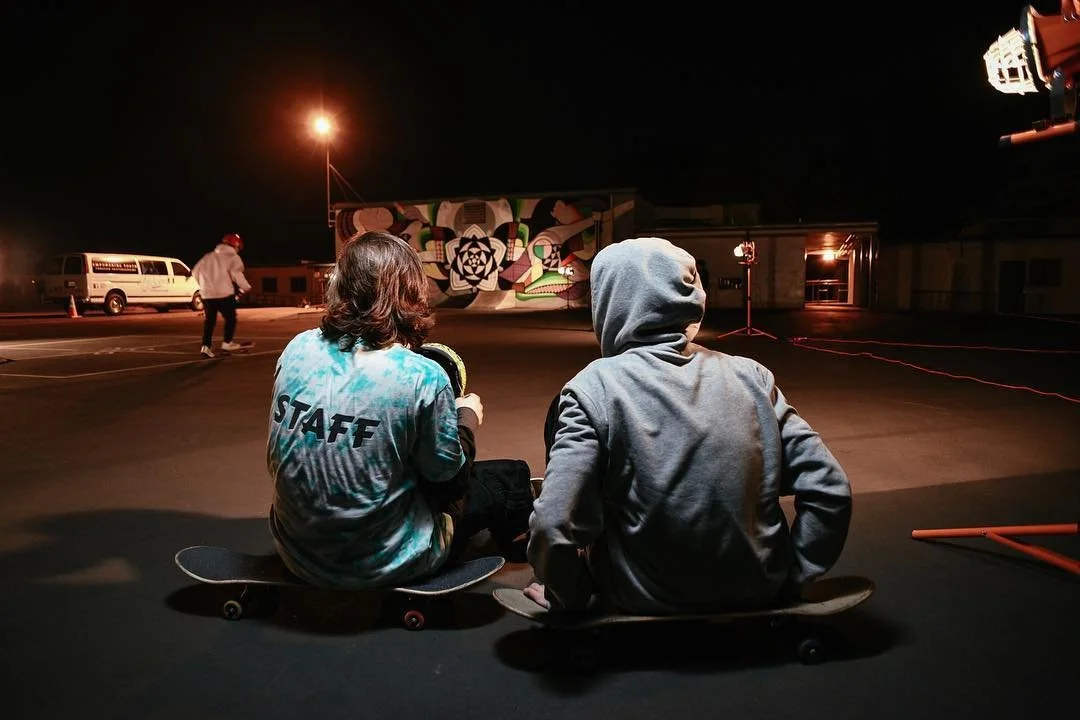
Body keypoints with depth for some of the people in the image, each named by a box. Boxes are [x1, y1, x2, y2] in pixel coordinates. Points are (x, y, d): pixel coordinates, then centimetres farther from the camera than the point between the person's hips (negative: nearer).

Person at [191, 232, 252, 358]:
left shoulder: (208, 256, 17)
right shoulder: (233, 257, 1)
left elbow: (195, 271, 16)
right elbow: (236, 273, -15)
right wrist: (246, 287, -7)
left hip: (207, 293, 5)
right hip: (224, 293, -5)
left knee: (209, 320, 11)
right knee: (230, 318, 11)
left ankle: (206, 346, 4)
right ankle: (227, 343, 9)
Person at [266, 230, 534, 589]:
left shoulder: (298, 348, -8)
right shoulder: (421, 376, -23)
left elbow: (276, 462, 7)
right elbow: (449, 480, -10)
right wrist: (469, 417, 9)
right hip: (382, 563, -5)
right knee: (512, 477, 16)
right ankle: (519, 546, 50)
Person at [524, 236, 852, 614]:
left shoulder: (595, 388, -16)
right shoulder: (750, 375, -5)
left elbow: (554, 527, -23)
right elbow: (829, 490, -6)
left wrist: (569, 597, -5)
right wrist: (791, 576, 7)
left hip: (646, 604, -3)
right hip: (759, 595, 4)